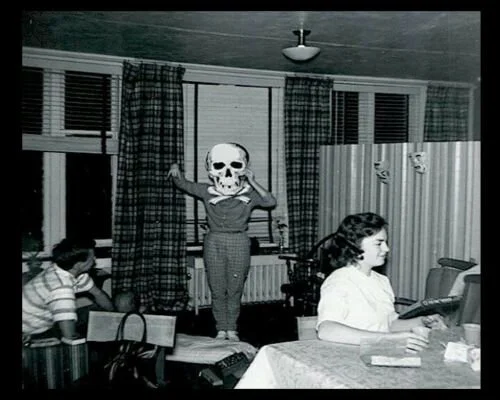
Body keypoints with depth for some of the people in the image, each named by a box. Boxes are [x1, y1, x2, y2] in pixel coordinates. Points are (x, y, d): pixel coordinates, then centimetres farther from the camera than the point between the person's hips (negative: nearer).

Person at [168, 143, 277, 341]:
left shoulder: (249, 193, 2)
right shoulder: (208, 192, 5)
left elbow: (271, 202, -10)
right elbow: (183, 184, 7)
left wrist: (253, 183, -17)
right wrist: (176, 172, -15)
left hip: (238, 243, -1)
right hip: (214, 242, 1)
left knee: (235, 290, 6)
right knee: (217, 290, 6)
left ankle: (232, 329, 20)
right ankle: (221, 329, 19)